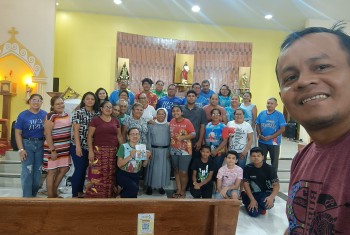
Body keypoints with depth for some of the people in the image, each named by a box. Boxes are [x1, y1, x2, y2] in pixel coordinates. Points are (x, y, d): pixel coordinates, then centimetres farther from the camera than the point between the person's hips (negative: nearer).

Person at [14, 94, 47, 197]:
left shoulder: (45, 115, 1)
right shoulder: (23, 115, -3)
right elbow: (18, 133, -4)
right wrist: (21, 149, -11)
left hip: (41, 145, 2)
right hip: (27, 144, -2)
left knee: (38, 171, 10)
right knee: (27, 172, -3)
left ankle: (34, 194, 27)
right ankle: (27, 197, 8)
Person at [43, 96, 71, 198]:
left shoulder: (66, 115, 9)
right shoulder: (51, 116, -14)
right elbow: (47, 134, -17)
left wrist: (69, 146, 16)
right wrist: (52, 150, -19)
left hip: (65, 148, 8)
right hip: (54, 148, -8)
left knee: (64, 169, 13)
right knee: (52, 171, 2)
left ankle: (54, 192, 30)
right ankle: (50, 196, 16)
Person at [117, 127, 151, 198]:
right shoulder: (123, 147, -12)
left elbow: (144, 165, 4)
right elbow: (119, 164, -16)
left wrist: (147, 157, -15)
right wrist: (130, 156, -26)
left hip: (135, 176, 4)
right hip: (123, 174, -4)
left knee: (133, 196, 7)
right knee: (134, 188, -28)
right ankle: (119, 197, 0)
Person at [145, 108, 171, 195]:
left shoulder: (168, 125, 3)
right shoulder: (151, 125, 1)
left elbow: (170, 139, 4)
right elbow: (149, 139, 1)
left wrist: (170, 151, -1)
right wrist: (149, 151, -4)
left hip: (165, 150, 1)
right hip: (154, 149, -1)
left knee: (163, 168, 7)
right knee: (152, 168, 4)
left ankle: (161, 186, 21)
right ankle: (150, 186, 16)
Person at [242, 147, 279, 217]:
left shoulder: (269, 168, -12)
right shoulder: (248, 168, -8)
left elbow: (276, 185, -13)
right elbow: (246, 184, -6)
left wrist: (271, 197, -32)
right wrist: (252, 199, -16)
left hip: (266, 192, -2)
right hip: (253, 193, 2)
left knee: (265, 203, -36)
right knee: (254, 213, -20)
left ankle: (262, 207, 5)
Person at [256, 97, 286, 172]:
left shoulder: (279, 115, -8)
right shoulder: (262, 113, 3)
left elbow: (282, 129, -12)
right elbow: (257, 125, 8)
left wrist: (270, 137, -18)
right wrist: (259, 135, -10)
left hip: (274, 142, -3)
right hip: (262, 142, 3)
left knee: (274, 160, 12)